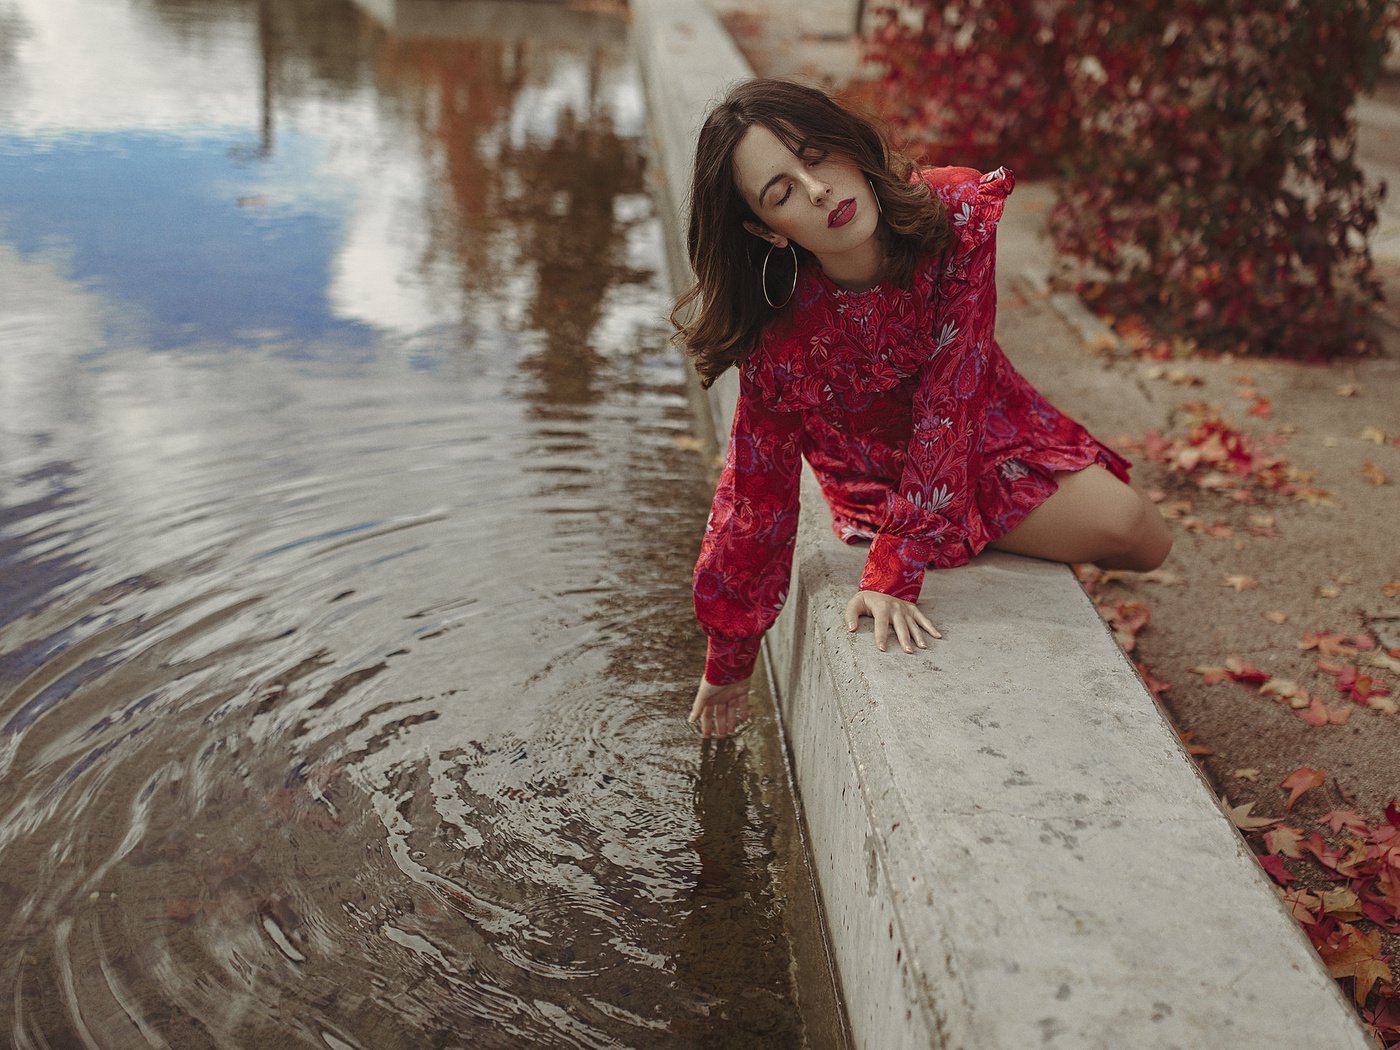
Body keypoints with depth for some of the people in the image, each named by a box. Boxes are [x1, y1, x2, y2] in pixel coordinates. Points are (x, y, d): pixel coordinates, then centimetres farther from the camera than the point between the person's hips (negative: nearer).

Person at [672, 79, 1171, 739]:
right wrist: (729, 661, -10)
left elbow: (949, 398, -31)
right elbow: (756, 495, -20)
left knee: (1145, 542, -1)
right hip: (886, 478, -3)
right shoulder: (778, 339, -31)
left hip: (984, 430, 4)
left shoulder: (956, 219, -29)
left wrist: (895, 570, -37)